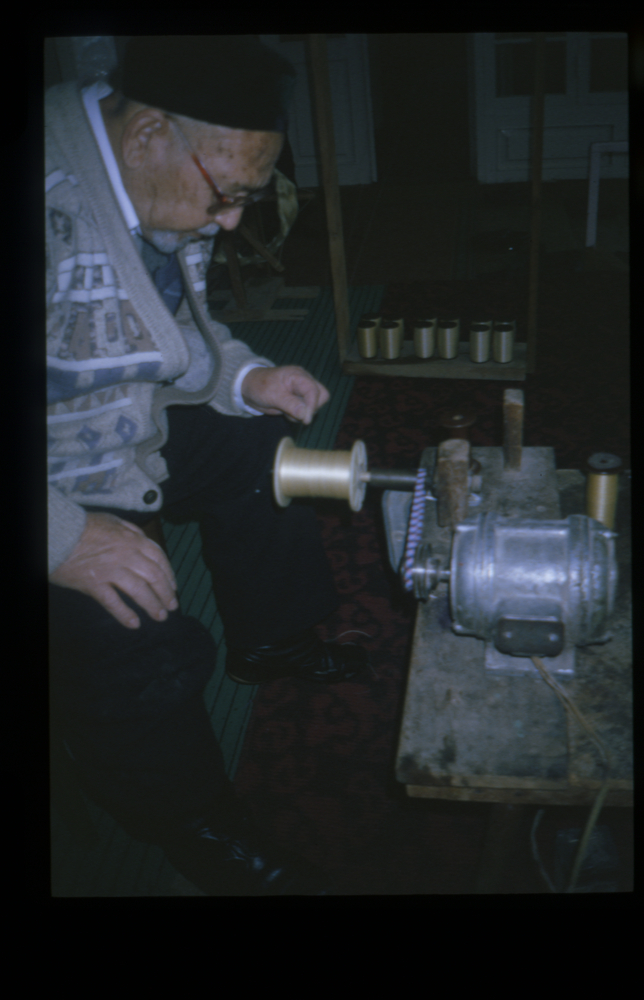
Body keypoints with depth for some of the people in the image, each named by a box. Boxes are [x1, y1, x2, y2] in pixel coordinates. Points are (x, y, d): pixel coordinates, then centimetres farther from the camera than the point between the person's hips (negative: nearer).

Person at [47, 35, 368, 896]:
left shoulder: (166, 198, -2)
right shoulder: (53, 200, -33)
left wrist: (247, 379, -3)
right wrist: (60, 537, -38)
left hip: (132, 432, 9)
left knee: (264, 449, 9)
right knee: (130, 647, -24)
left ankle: (268, 641, 31)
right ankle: (201, 830, 7)